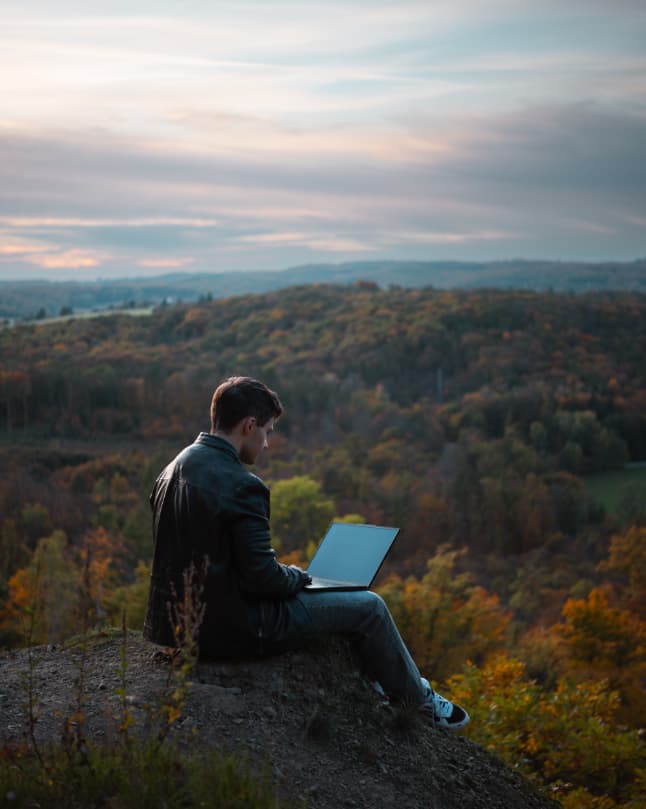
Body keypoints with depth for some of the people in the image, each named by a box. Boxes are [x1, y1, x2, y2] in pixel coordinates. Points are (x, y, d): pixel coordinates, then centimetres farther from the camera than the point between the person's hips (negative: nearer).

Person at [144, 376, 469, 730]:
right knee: (369, 607, 6)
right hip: (236, 628, -9)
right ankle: (420, 703, 28)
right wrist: (299, 576, -1)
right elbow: (262, 577, -24)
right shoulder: (241, 486, -23)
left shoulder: (172, 471, 4)